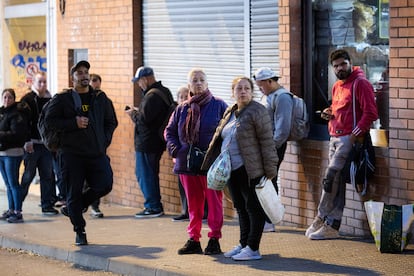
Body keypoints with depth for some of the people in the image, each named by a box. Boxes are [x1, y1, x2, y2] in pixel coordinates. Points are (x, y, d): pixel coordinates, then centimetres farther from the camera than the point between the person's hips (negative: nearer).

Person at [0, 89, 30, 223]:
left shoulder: (16, 114, -11)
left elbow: (16, 134, -18)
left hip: (12, 153, -8)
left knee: (13, 183, -7)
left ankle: (18, 212, -5)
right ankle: (11, 210, 20)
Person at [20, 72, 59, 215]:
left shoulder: (50, 100, 13)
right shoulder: (27, 99, -4)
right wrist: (27, 141, -16)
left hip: (47, 144, 5)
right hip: (32, 144, -5)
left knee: (47, 175, 4)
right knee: (28, 175, -1)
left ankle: (47, 205, 9)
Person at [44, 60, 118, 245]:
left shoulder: (100, 98, 12)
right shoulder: (63, 99, 1)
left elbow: (111, 121, 19)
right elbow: (49, 120, -4)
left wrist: (105, 140, 4)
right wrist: (74, 123, -14)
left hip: (97, 153, 3)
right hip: (72, 153, -3)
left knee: (104, 185, -9)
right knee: (74, 192, -1)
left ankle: (72, 208, 16)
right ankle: (79, 232, 11)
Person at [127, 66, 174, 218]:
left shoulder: (152, 95, -20)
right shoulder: (165, 91, 13)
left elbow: (144, 119, -24)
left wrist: (133, 114, -5)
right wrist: (138, 111, 12)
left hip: (147, 142, -10)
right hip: (157, 141, 10)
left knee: (144, 174, -2)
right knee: (151, 173, 18)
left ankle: (153, 207, 1)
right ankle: (156, 205, 22)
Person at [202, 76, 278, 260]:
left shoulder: (257, 112, -10)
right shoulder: (230, 112, 15)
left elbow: (267, 142, -13)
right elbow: (220, 137, 22)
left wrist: (270, 169, -16)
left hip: (250, 170, -8)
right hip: (232, 170, 8)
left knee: (253, 208, -2)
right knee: (241, 208, 14)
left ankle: (253, 249, 1)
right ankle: (243, 244, 23)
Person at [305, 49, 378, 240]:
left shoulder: (360, 83, -8)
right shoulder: (337, 86, 19)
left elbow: (370, 113, -14)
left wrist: (354, 135, -18)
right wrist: (329, 114, 9)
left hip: (349, 138, -9)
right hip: (335, 138, 9)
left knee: (330, 178, -12)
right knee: (337, 183, 8)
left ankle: (321, 219, -2)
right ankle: (332, 226, 9)